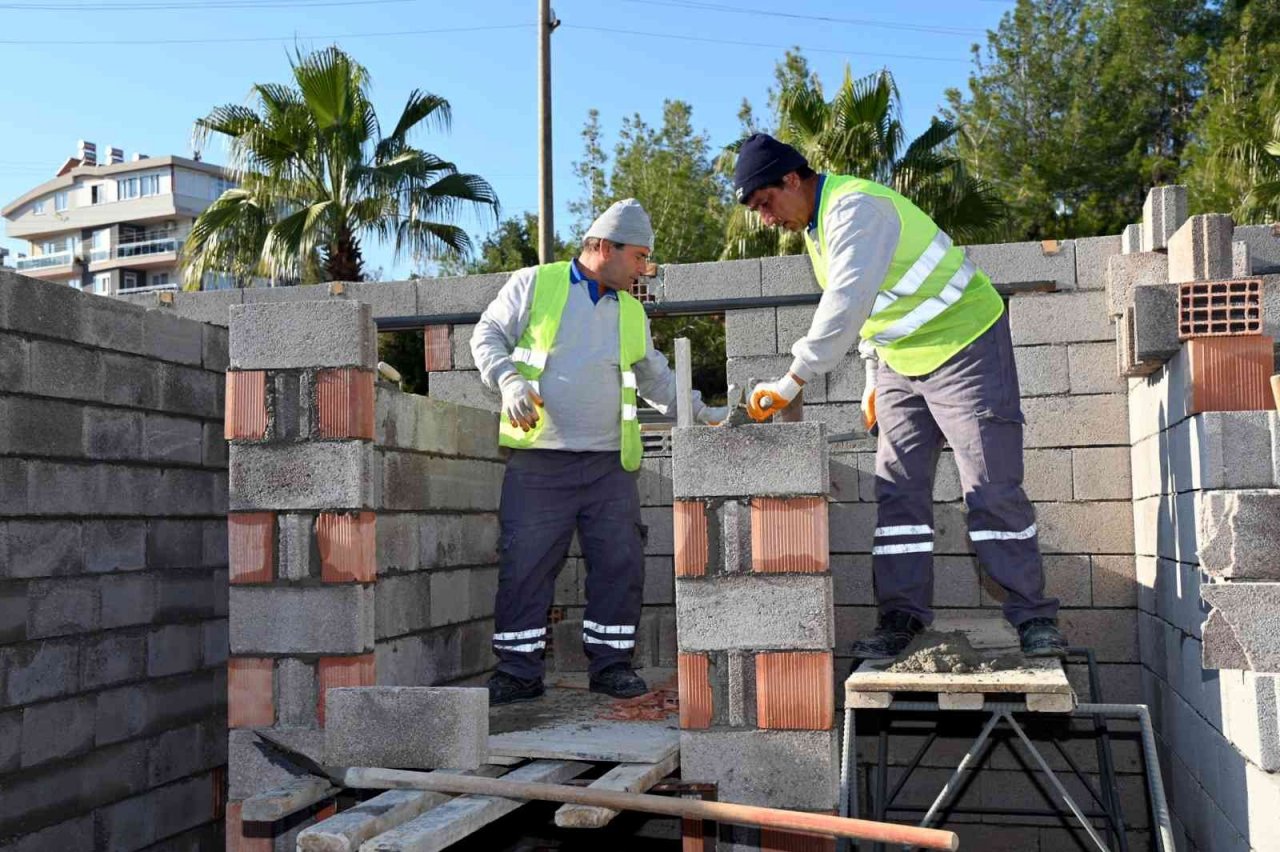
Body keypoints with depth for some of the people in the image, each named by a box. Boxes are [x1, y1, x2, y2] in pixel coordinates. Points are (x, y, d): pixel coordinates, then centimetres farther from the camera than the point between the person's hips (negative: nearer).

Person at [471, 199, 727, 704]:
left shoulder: (632, 312, 18)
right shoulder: (535, 284, 5)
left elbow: (656, 379, 26)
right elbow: (488, 335, 6)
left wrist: (705, 414, 18)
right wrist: (509, 380, -13)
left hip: (609, 463, 4)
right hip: (538, 459, -4)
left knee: (620, 563, 1)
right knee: (525, 564, -3)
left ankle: (611, 664, 14)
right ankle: (519, 671, 7)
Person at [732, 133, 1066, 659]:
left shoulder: (855, 208, -23)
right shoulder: (817, 224, 8)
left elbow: (847, 306, -34)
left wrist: (790, 383, -34)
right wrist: (876, 377, 14)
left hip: (966, 345, -9)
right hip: (903, 363, 9)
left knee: (993, 489, -7)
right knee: (896, 491, 3)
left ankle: (1034, 619, 3)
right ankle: (902, 617, 6)